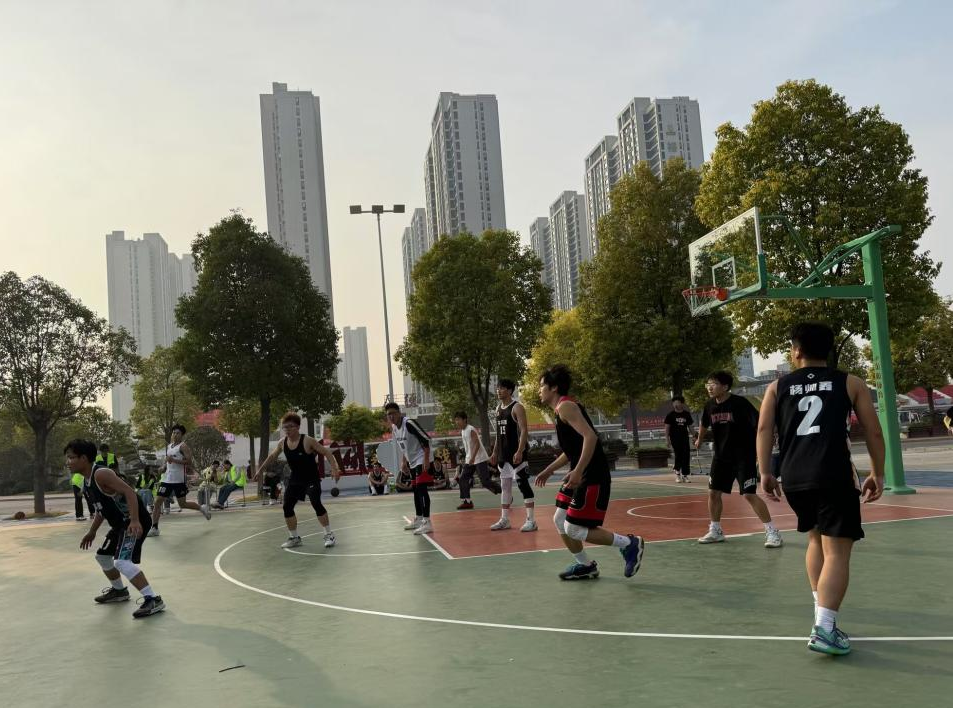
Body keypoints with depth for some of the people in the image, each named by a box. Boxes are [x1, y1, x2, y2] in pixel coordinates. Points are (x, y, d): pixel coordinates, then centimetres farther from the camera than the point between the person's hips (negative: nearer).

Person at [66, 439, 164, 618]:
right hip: (121, 523, 11)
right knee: (102, 556, 24)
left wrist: (135, 521, -37)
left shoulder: (101, 474, -20)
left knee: (121, 561, -23)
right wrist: (92, 532, 25)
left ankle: (153, 600, -23)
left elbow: (129, 492, -28)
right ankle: (119, 590, 45)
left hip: (135, 522, -11)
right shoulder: (86, 481, 11)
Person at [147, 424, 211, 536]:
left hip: (179, 480, -6)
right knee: (157, 502, -3)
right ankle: (154, 528, 1)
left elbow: (189, 462, -17)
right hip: (167, 479, 6)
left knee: (182, 504, 2)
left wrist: (174, 460, -24)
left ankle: (202, 508, 25)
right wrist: (164, 466, 12)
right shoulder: (168, 446, 15)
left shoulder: (183, 446, -7)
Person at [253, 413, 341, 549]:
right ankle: (294, 538, 19)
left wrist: (335, 468, -27)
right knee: (287, 507, 4)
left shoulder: (307, 441, -20)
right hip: (295, 479, 6)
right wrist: (260, 470, 21)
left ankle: (329, 535, -7)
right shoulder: (282, 443, -3)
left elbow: (326, 452, -17)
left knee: (316, 504, -19)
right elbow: (272, 456, 15)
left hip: (311, 479, -6)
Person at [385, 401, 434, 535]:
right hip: (412, 462, 9)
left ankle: (427, 523, -21)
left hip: (422, 461, -9)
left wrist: (426, 459, -25)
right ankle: (418, 519, 28)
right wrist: (404, 462, 16)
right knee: (416, 490, 16)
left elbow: (426, 440, -21)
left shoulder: (409, 423, -20)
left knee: (421, 489, -17)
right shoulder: (394, 428, 7)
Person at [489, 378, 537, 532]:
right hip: (503, 455, 8)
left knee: (523, 485, -6)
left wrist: (520, 452, -26)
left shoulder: (517, 407, -11)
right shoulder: (498, 408, 14)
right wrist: (495, 453, 17)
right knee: (505, 487, 12)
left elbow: (524, 431, -17)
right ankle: (504, 520, 19)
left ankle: (531, 520, -3)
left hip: (516, 453, -8)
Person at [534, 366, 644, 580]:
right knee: (560, 520, 13)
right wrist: (549, 471, 28)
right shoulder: (562, 409, 17)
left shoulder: (566, 407, -14)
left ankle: (630, 543, 3)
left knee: (574, 529, -8)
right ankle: (584, 565, 25)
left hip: (592, 478, -10)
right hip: (581, 476, 10)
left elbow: (590, 436, -27)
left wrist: (578, 471, -30)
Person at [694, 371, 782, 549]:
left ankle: (772, 532, -3)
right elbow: (704, 424, 23)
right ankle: (715, 531, 23)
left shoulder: (740, 403, -18)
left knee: (749, 494, -12)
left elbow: (759, 425, -18)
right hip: (721, 457, 6)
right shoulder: (710, 406, 1)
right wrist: (699, 440, 37)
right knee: (713, 492, 7)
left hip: (744, 456, -6)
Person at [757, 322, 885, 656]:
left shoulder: (777, 387, 15)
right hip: (834, 476, -3)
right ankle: (824, 628, -15)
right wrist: (878, 474, 17)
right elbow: (874, 432, 9)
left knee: (817, 538, 25)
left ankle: (822, 612, 23)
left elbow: (764, 428, 4)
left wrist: (765, 472, 7)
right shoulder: (850, 383, 13)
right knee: (837, 551, -3)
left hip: (793, 478, 3)